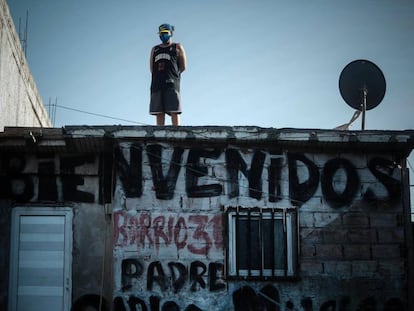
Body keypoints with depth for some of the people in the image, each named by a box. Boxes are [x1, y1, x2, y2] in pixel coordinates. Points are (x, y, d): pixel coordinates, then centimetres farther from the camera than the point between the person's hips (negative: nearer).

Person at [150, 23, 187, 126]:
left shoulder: (177, 47, 15)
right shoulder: (154, 49, 25)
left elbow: (183, 67, 8)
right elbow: (151, 69, 17)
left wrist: (173, 74, 6)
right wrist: (160, 73, 5)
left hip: (171, 83, -4)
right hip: (157, 84, 4)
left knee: (174, 111, -12)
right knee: (159, 112, -2)